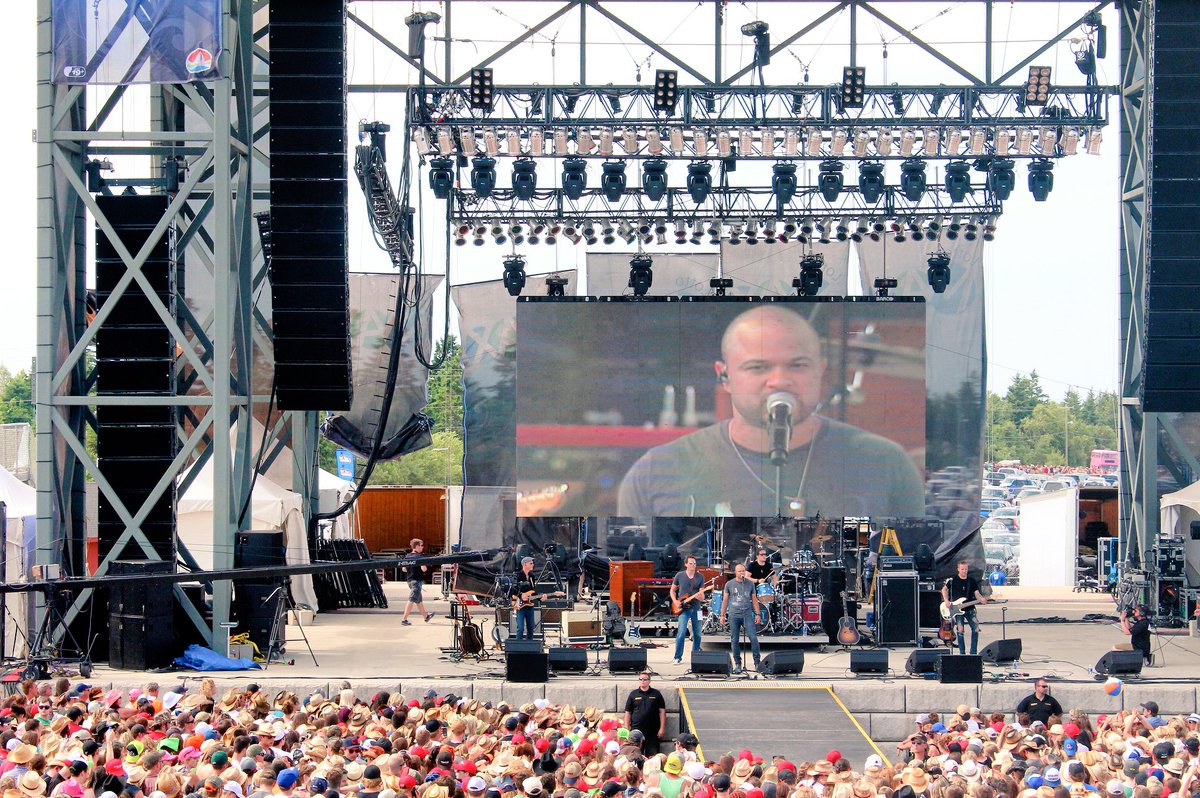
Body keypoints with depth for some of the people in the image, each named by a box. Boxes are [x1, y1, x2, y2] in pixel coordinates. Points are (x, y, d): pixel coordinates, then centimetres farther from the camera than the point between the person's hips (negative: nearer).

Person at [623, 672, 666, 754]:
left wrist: (661, 728, 0)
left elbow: (662, 711, 7)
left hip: (652, 732, -1)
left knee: (652, 756, -3)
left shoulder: (656, 694, 7)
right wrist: (626, 729, 3)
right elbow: (628, 713, 10)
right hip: (636, 730, 1)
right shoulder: (633, 694, 9)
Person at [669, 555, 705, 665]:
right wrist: (675, 602, -4)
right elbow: (672, 590, 11)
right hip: (683, 609, -3)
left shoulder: (700, 577, 4)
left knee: (697, 634, 8)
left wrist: (700, 596, -19)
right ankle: (678, 657, -9)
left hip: (696, 608, 3)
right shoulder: (679, 576, 1)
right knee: (682, 632, -15)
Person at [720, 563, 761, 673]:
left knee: (753, 638, -11)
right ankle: (737, 664, 11)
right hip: (734, 615, 0)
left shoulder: (750, 584, 7)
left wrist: (757, 614, 4)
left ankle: (757, 663, -4)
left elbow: (754, 599, 11)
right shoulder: (729, 584, 5)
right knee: (735, 640, 2)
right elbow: (725, 600, 9)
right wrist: (722, 615, 4)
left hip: (747, 615, 0)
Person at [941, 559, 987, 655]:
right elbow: (944, 589, 10)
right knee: (960, 630, -11)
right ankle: (962, 653, -1)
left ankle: (973, 653, 3)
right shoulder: (953, 580, -1)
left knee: (976, 628, -6)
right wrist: (946, 601, -4)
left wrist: (982, 599, -19)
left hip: (969, 609, 3)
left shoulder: (972, 581, 6)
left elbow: (976, 593, 3)